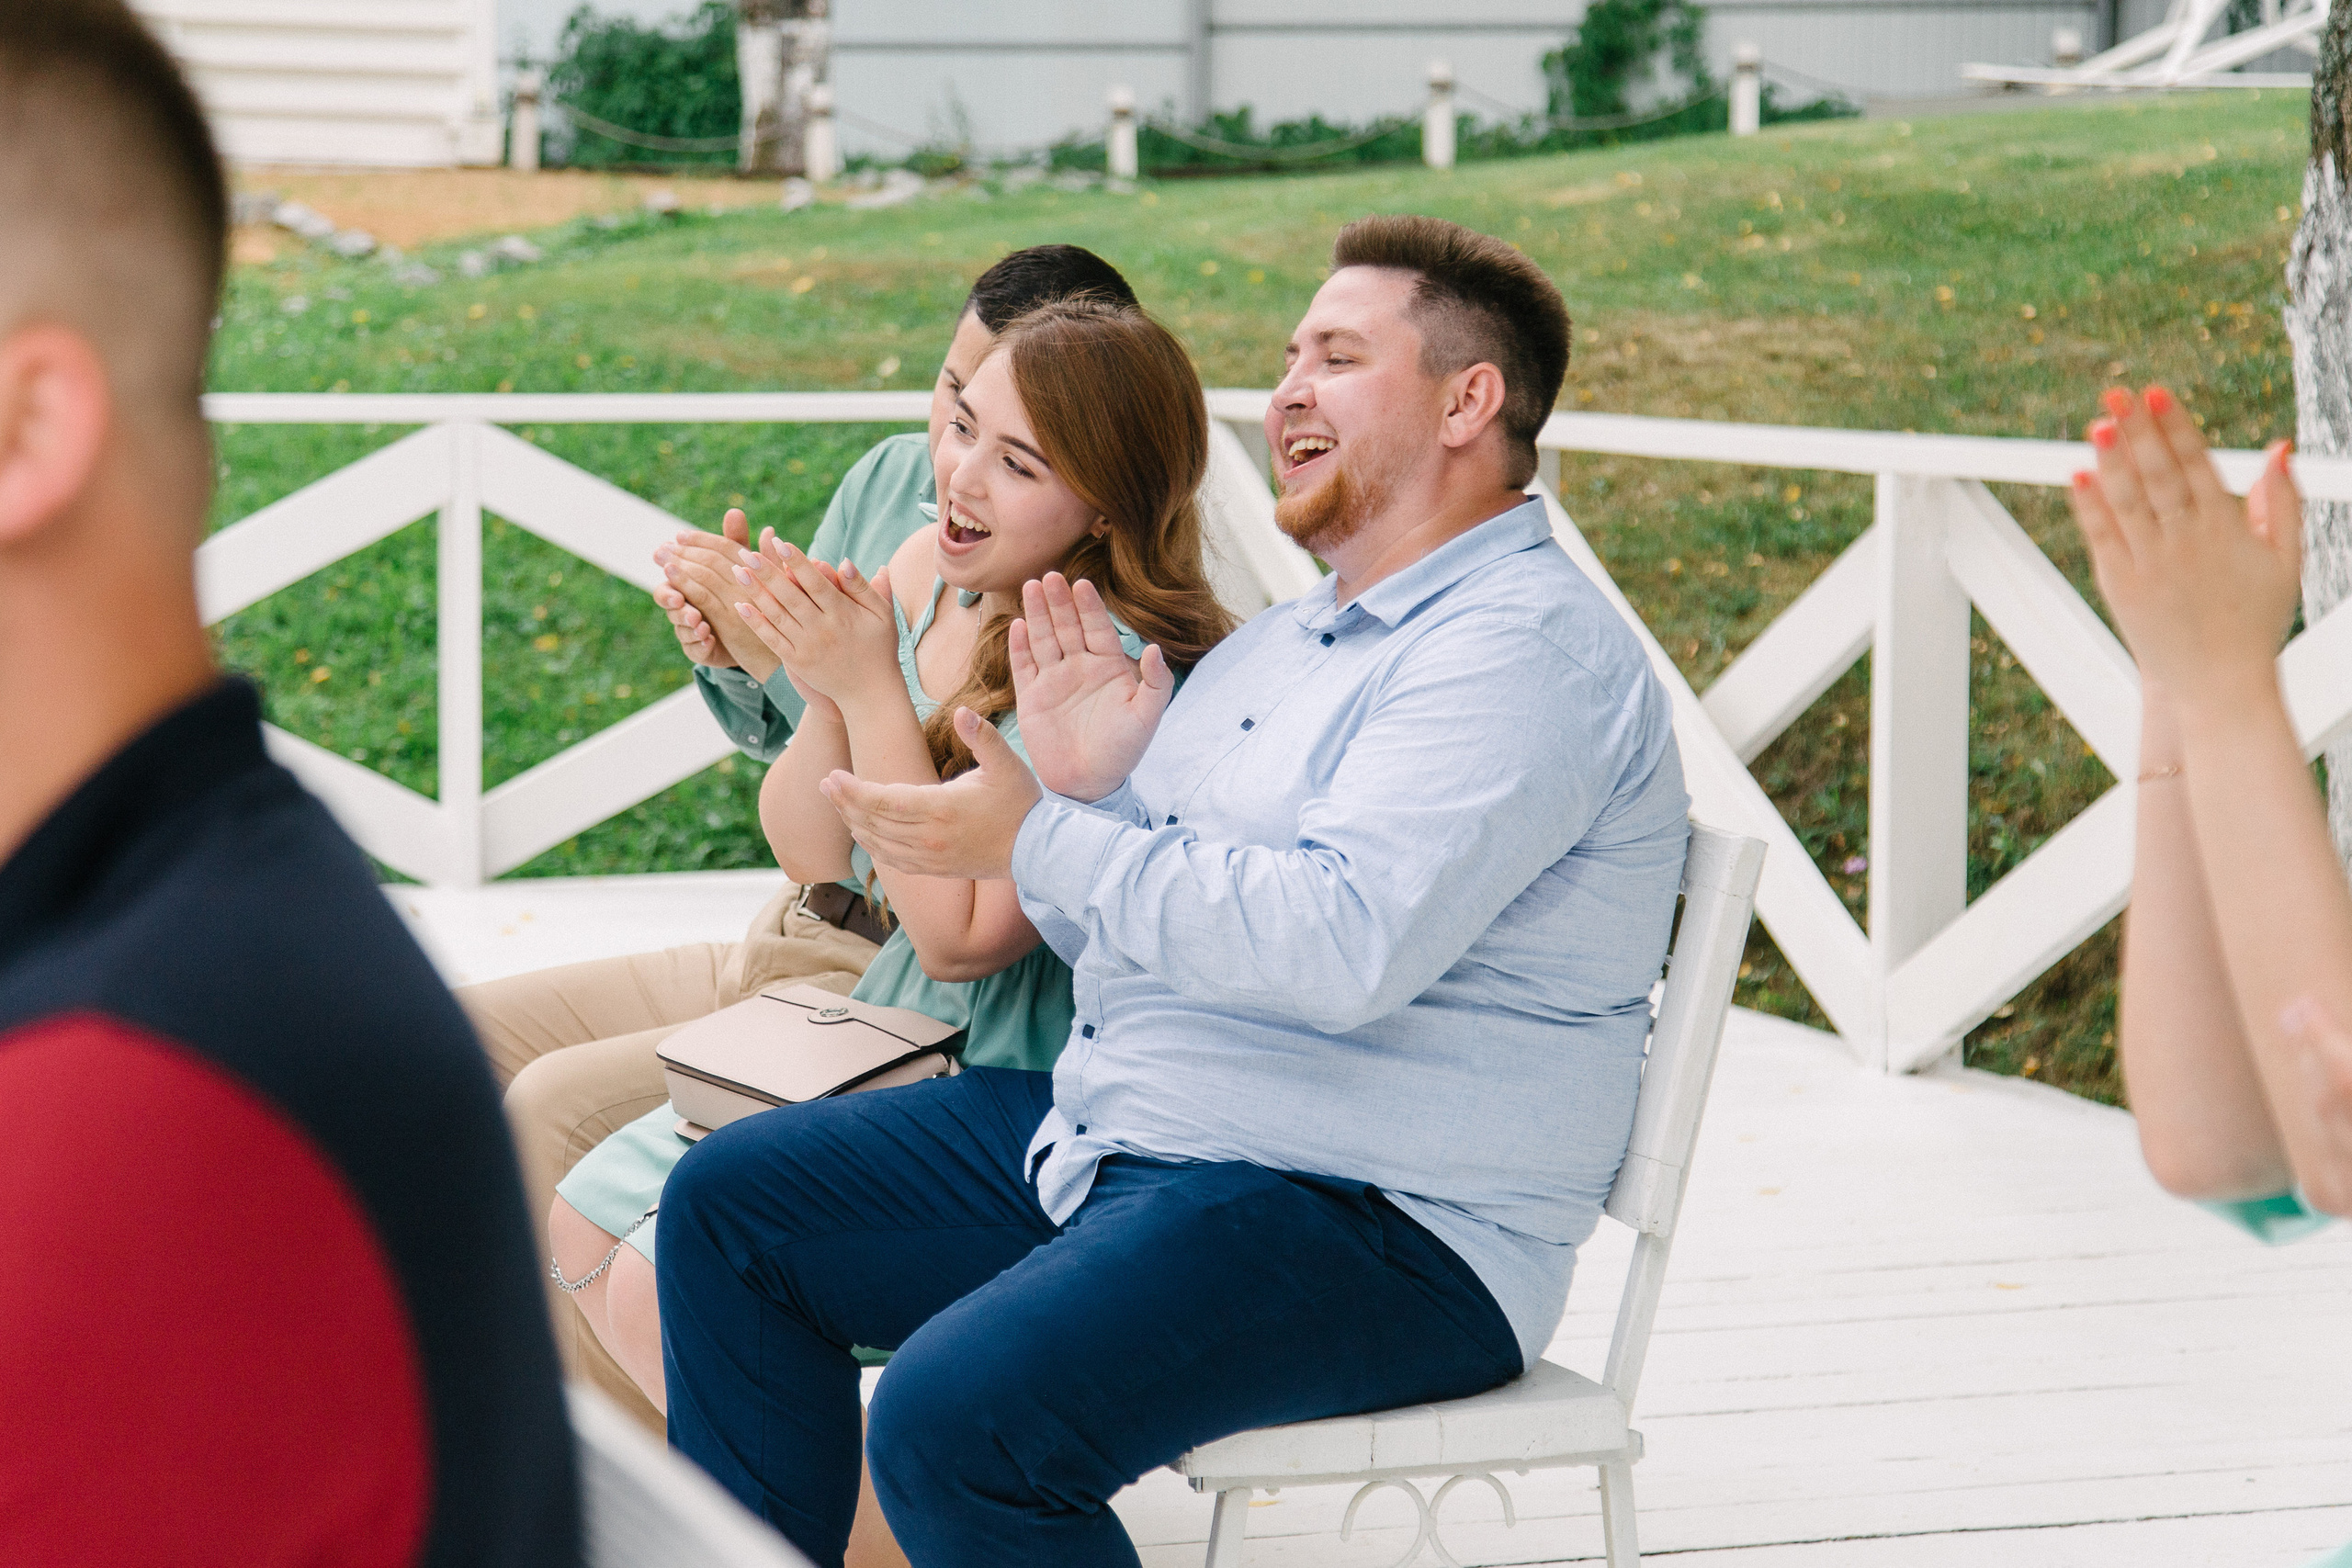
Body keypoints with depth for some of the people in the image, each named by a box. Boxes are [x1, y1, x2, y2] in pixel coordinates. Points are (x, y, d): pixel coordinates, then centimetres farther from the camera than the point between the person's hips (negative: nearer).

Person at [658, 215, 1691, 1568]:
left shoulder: (1527, 648, -13)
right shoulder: (1287, 641, 18)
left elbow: (1347, 940, -27)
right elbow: (1136, 934, 19)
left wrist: (1038, 844, -20)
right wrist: (1089, 789, -1)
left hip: (1383, 1234, -10)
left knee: (956, 1417, -31)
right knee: (731, 1202, 9)